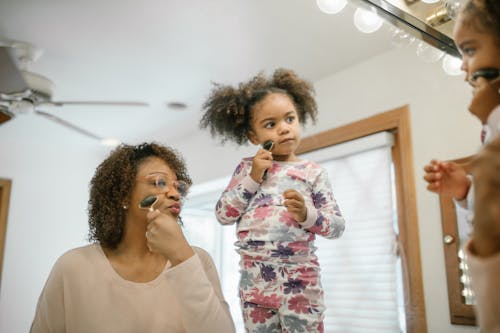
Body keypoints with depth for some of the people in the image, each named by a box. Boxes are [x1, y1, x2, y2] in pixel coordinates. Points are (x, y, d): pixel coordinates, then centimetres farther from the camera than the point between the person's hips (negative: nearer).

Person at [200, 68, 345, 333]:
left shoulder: (313, 172, -1)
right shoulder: (246, 168, 5)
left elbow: (337, 226, -2)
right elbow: (223, 215, -1)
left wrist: (306, 214, -21)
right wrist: (253, 177, -10)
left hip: (298, 279, -2)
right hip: (253, 279, 2)